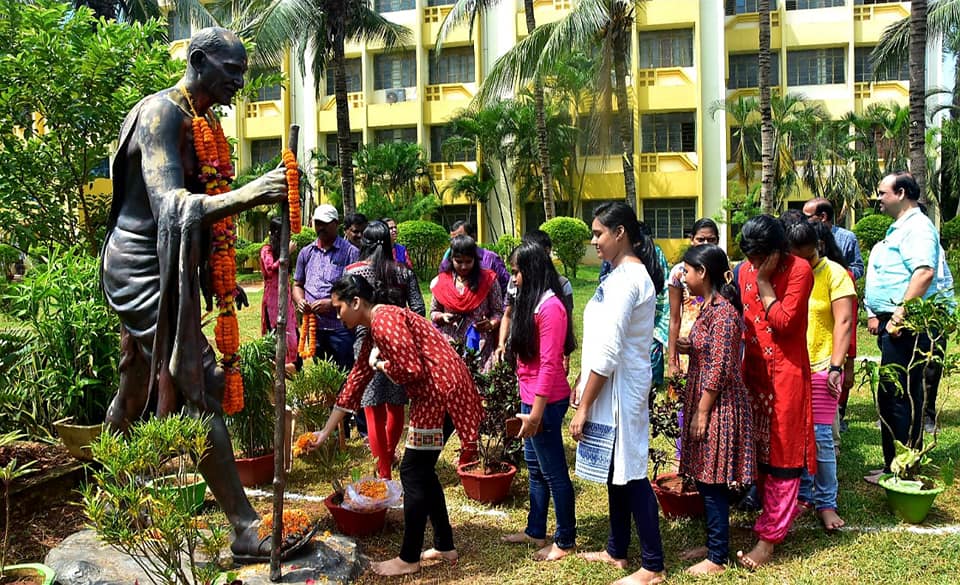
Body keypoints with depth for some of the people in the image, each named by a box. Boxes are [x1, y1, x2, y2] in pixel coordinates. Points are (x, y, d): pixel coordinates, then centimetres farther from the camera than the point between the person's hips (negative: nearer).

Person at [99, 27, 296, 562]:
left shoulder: (197, 120, 14)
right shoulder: (161, 114, -16)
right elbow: (171, 206, -31)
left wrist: (218, 275, 24)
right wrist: (246, 195, -46)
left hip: (159, 271, 10)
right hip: (147, 270, -10)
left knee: (141, 388, 19)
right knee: (197, 389, -13)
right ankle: (246, 529, -13)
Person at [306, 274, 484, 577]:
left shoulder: (385, 320, -15)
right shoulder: (373, 332, 17)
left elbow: (411, 371, -22)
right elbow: (354, 384, 22)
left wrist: (380, 364, -3)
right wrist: (326, 432, 24)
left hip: (440, 392, -10)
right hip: (436, 395, 10)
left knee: (412, 473, -1)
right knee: (422, 471, 17)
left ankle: (408, 559, 10)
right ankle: (445, 546, 27)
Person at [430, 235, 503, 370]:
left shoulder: (488, 280, 1)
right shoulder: (441, 282, 6)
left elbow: (498, 312, 4)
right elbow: (433, 313, 15)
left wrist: (490, 324, -16)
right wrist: (442, 317, -6)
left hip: (480, 346, -2)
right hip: (450, 346, 2)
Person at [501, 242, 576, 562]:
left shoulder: (550, 306, -19)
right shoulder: (532, 302, 11)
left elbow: (550, 364, -21)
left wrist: (536, 412, -19)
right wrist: (529, 406, 15)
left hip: (545, 402, -10)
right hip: (530, 397, 10)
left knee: (553, 472, 2)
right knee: (535, 468, 19)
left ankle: (565, 541, 14)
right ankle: (536, 531, 31)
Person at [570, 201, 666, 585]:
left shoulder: (625, 279, -20)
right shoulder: (632, 272, 12)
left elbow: (608, 352, -22)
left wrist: (584, 406, -18)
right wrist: (584, 382, 18)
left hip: (618, 390, -10)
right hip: (617, 386, 10)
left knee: (630, 475, -3)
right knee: (616, 472, 18)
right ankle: (616, 551, 30)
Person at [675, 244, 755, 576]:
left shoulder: (723, 312, -19)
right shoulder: (709, 307, 10)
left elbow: (719, 369, -21)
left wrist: (702, 412, -18)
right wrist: (688, 348, 3)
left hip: (718, 406, -10)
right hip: (704, 402, 10)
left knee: (713, 483, -1)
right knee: (705, 479, 16)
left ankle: (718, 558, 9)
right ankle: (713, 543, 28)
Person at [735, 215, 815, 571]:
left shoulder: (799, 271, -13)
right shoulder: (747, 271, 6)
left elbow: (784, 321, -21)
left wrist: (764, 283, -17)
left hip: (787, 374, -6)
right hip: (754, 371, 7)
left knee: (782, 454, 0)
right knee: (756, 448, 12)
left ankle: (770, 536, 5)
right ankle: (776, 517, 29)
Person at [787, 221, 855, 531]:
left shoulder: (834, 273, -6)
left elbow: (844, 322, -9)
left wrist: (836, 367, -15)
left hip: (820, 367, -4)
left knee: (820, 436, -3)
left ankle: (826, 503, 9)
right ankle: (802, 494, 22)